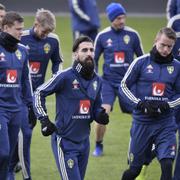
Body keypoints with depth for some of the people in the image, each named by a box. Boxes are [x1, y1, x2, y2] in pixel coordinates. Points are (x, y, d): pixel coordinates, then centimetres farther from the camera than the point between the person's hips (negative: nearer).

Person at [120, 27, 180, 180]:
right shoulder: (141, 62, -2)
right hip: (142, 122, -1)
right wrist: (140, 104, -12)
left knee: (167, 165, -14)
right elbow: (124, 86, 1)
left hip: (166, 123, 1)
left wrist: (166, 105, -9)